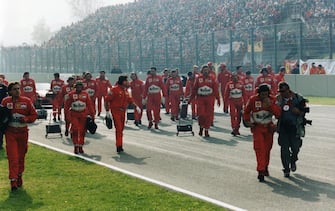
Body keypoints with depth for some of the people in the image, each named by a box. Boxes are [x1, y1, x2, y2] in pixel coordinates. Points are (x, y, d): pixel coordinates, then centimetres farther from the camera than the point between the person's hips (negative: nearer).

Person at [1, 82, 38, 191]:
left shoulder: (26, 101, -1)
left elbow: (34, 115, 3)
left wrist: (26, 119, -14)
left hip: (23, 132, 1)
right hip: (10, 133, -1)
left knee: (21, 156, 12)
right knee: (12, 157, -9)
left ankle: (19, 177, 30)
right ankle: (13, 181, -10)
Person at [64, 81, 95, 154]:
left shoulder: (85, 94, 3)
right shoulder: (71, 94, -1)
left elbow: (89, 105, 6)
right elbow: (67, 104, 3)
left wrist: (92, 114, 4)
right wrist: (66, 113, 0)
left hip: (83, 115, 2)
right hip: (74, 114, -2)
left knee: (82, 131, 6)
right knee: (75, 130, -11)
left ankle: (80, 147, 18)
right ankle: (76, 147, -3)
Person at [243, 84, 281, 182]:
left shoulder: (272, 100, -6)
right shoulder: (253, 100, -9)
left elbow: (278, 113, -15)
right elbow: (246, 111, 7)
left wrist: (270, 104, -26)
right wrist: (247, 121, -7)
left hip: (268, 127, 3)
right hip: (257, 127, -3)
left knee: (267, 148, 14)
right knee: (259, 148, -14)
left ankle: (265, 168, 36)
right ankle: (261, 171, -16)